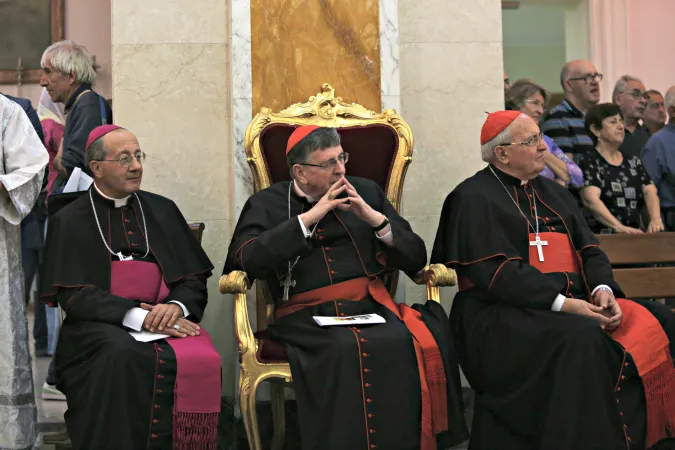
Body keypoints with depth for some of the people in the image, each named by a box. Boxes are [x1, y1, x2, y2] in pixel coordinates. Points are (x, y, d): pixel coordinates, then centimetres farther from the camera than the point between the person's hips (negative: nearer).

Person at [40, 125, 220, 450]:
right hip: (99, 324, -2)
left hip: (165, 321, 3)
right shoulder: (69, 221, 6)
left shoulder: (163, 210, 16)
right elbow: (73, 294, -5)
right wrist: (137, 316, -18)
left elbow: (194, 278, 12)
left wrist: (176, 306, -12)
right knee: (123, 357, -36)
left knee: (198, 360, -29)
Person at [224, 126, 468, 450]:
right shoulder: (267, 204, 11)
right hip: (307, 316, -3)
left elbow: (416, 258, 14)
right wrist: (308, 218, -10)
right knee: (348, 350, -36)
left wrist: (376, 219, -2)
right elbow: (247, 260, -9)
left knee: (409, 344, -30)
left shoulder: (367, 191, 17)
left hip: (370, 306, 3)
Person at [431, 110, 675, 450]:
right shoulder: (474, 199, -2)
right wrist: (561, 303, -22)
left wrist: (603, 288, -9)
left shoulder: (552, 193, 21)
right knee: (583, 338, -35)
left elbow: (589, 250, 14)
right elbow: (496, 273, -14)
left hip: (574, 301, 7)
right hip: (505, 314, -7)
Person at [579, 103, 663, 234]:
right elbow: (591, 200, -14)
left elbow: (650, 191, 6)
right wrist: (619, 227, -26)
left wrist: (655, 218, -13)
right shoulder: (589, 162, 0)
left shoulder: (633, 162, 18)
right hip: (604, 237, -5)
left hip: (635, 234, 5)